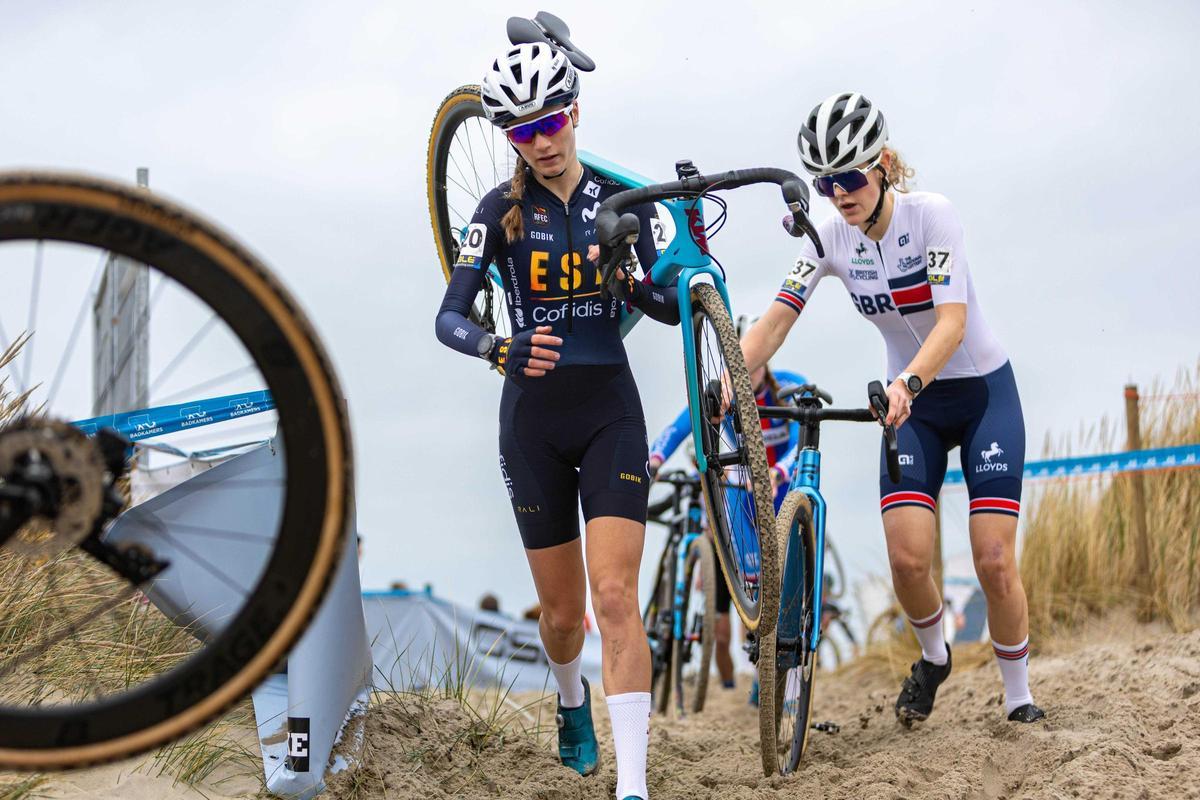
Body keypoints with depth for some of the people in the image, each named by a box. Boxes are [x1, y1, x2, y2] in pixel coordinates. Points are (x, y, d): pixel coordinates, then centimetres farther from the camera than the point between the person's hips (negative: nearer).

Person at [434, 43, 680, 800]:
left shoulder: (623, 201, 2)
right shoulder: (503, 209, -3)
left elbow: (673, 307, 1)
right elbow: (449, 317, -11)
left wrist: (638, 286, -22)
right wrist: (500, 349, -32)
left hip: (610, 411, 0)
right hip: (533, 419, 0)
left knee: (616, 597, -15)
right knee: (562, 611, 10)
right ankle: (574, 702, 45)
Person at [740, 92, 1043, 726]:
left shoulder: (930, 214, -21)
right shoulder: (829, 237, -9)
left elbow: (953, 319, -31)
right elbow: (774, 321, -14)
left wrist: (908, 382, -48)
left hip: (984, 393, -3)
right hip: (912, 405, 3)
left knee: (994, 561, -10)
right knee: (907, 558, -13)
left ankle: (1019, 699, 11)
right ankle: (933, 656, 19)